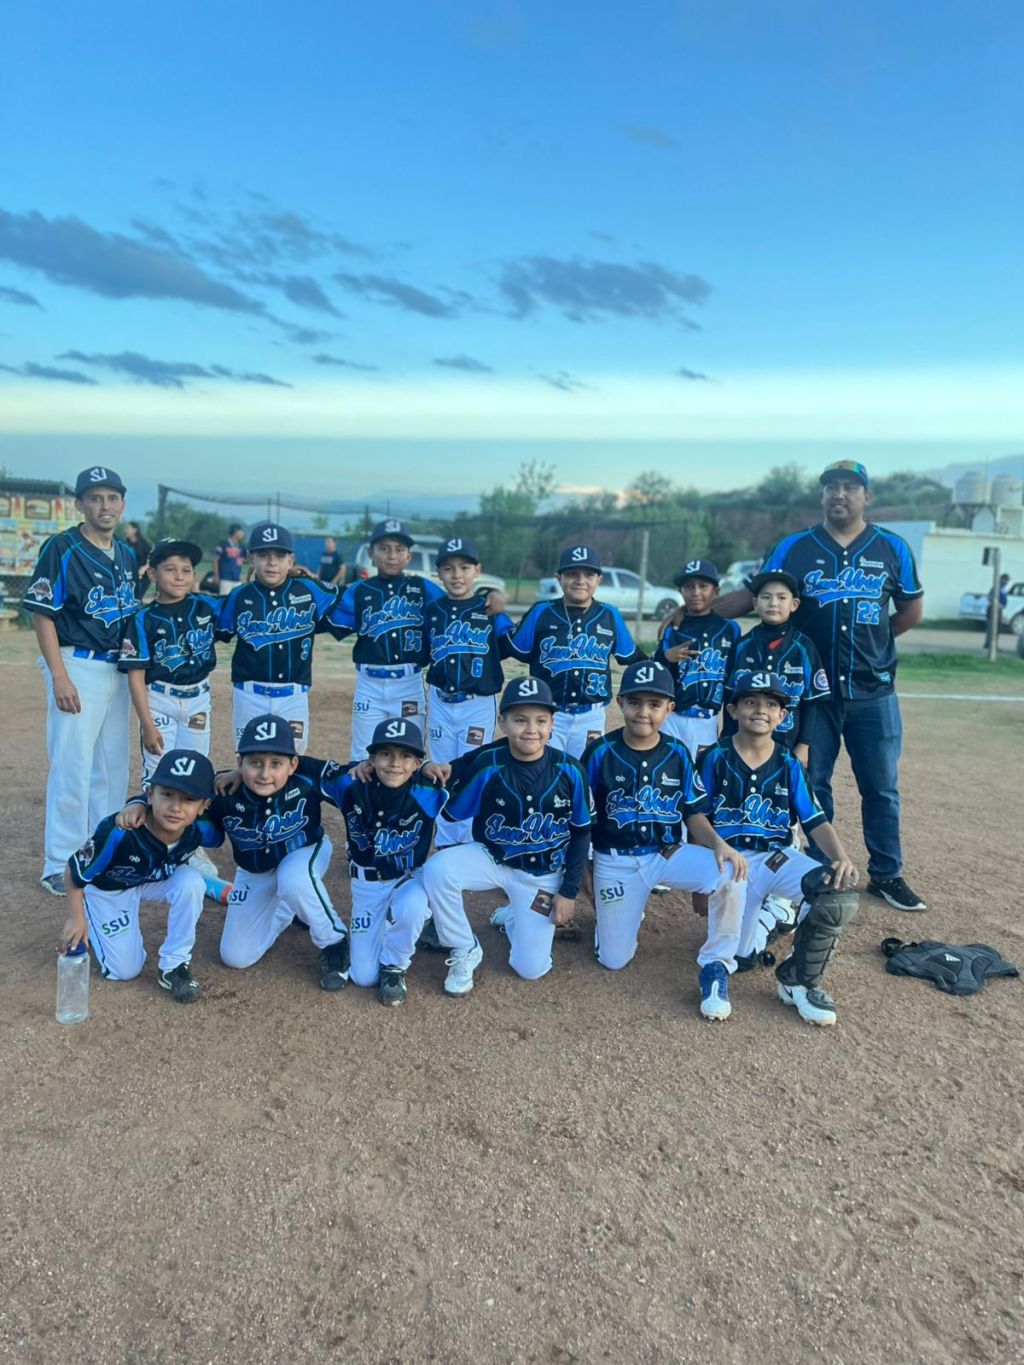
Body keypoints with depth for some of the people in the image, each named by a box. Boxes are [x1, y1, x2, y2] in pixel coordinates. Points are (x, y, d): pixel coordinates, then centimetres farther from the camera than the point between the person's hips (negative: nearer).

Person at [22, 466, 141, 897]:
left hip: (119, 670, 7)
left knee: (114, 767, 13)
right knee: (72, 769, -4)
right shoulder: (61, 548, -8)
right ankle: (61, 867, 7)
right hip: (78, 667, -6)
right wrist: (59, 676, -17)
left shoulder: (128, 556, 11)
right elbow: (42, 614, -11)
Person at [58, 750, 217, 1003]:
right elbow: (74, 871, -22)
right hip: (107, 890, -3)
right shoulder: (118, 833, -41)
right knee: (125, 971, -2)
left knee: (191, 882, -29)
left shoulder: (199, 831, -31)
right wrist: (76, 918, -17)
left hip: (155, 880, 3)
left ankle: (173, 965, -9)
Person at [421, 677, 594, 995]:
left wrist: (569, 891, -6)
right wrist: (432, 772, -27)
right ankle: (465, 951, -5)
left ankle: (514, 918, 32)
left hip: (543, 874, 0)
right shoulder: (486, 764, -18)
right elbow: (450, 813, -9)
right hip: (490, 858, 0)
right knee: (437, 870, -31)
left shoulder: (569, 771, -16)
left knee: (530, 968, -4)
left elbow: (581, 832, -4)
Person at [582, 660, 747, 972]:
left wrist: (718, 843, -19)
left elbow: (694, 812, 2)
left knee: (731, 874, -28)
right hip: (616, 861, -1)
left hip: (669, 853, 1)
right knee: (614, 960, 2)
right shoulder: (600, 752, -10)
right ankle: (619, 911, 35)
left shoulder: (678, 753, -3)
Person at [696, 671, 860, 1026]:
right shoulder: (716, 758, -1)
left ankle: (798, 981, -2)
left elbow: (816, 822, 1)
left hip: (779, 856, 3)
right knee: (740, 955, -25)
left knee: (841, 896, -26)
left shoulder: (788, 764, 6)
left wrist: (842, 859, -19)